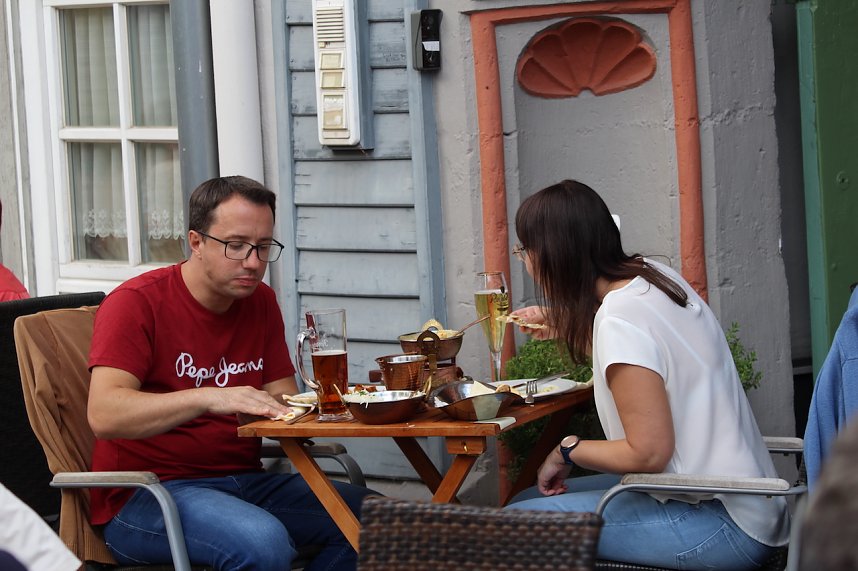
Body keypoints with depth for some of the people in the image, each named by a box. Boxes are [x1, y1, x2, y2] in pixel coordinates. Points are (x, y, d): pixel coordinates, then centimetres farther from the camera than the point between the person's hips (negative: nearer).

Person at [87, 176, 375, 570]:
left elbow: (283, 399, 13)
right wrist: (208, 398, -36)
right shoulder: (136, 302, -9)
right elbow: (103, 415, -23)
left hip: (244, 482, 7)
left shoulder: (260, 301, 12)